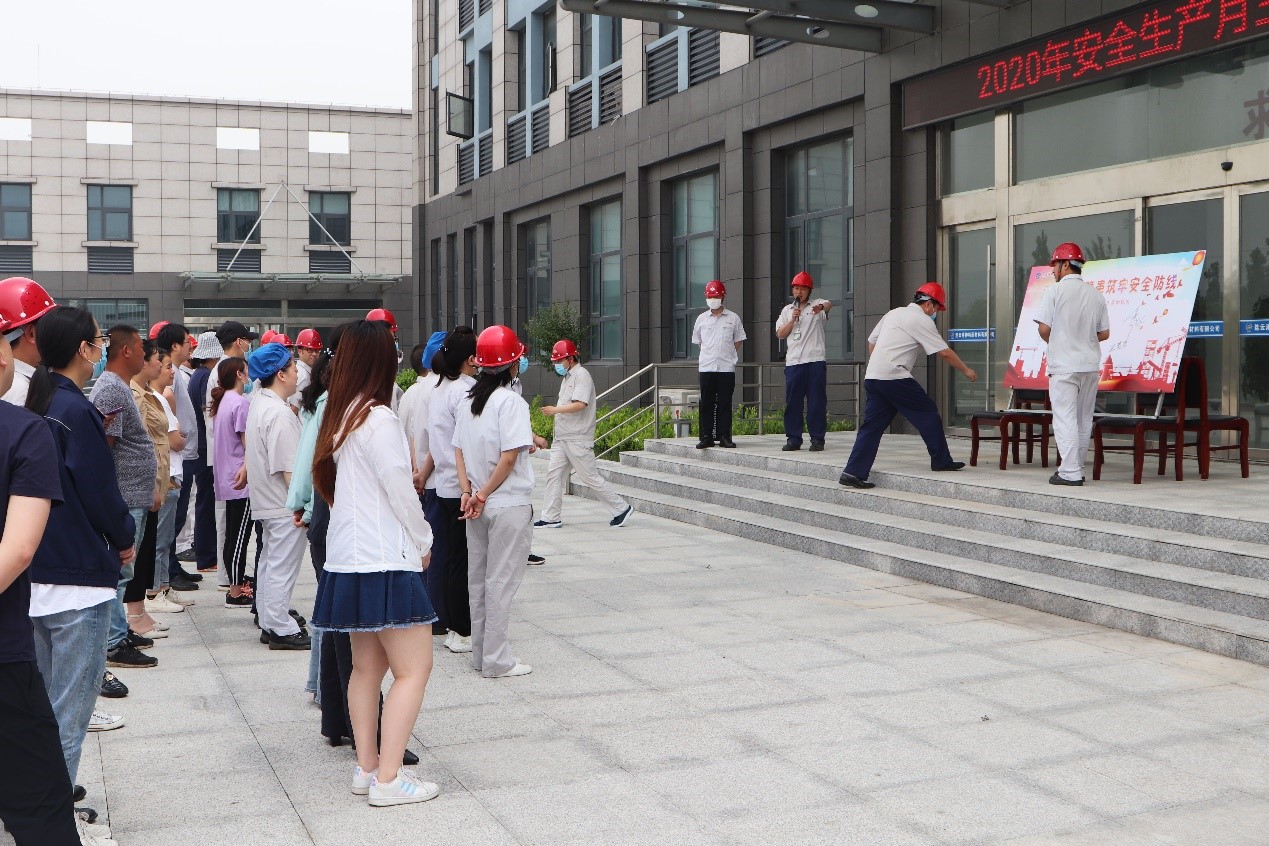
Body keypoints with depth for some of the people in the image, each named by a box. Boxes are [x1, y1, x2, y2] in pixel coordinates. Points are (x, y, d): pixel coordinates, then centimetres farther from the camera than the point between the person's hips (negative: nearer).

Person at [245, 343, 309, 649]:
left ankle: (269, 623, 26)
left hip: (266, 499, 11)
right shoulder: (279, 414, -22)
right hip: (285, 505, -10)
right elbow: (289, 468, -23)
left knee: (270, 561, 17)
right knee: (283, 566, -3)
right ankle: (282, 629, 4)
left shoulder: (259, 404, 10)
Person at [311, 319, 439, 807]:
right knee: (414, 667, -4)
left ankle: (367, 767, 21)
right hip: (385, 564, -9)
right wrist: (424, 543, 2)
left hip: (348, 562, 9)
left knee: (367, 666, 15)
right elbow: (402, 493, -14)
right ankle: (388, 779, -5)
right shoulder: (379, 420, -16)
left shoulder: (337, 417, 7)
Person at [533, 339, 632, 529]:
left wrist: (555, 410, -21)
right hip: (561, 438, 10)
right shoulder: (567, 377, 17)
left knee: (589, 477, -4)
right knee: (554, 474, 5)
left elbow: (580, 404, -25)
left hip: (577, 439, -10)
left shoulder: (582, 375, -13)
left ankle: (621, 508, 8)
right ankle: (551, 518, 9)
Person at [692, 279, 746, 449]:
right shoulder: (702, 318, 8)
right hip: (706, 367, 1)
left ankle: (724, 436, 5)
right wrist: (709, 354, 10)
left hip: (727, 367, -1)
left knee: (725, 403, 1)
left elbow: (738, 340, 11)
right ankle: (706, 437, 6)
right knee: (706, 403, 2)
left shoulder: (733, 318, 5)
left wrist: (730, 355, 6)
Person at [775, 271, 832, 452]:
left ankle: (817, 439, 3)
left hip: (815, 361, -3)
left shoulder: (817, 305, 5)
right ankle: (793, 438, 10)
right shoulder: (787, 310, 18)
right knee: (792, 402, 4)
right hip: (793, 362, 4)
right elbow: (780, 334, 9)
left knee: (817, 401, -2)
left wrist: (822, 307, -43)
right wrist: (793, 319, -6)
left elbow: (829, 305, -19)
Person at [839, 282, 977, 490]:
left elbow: (872, 341, 25)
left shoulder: (894, 313, 21)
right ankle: (941, 461, 14)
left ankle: (853, 473, -3)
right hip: (895, 378, -8)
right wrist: (966, 371, 9)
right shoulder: (922, 321, -2)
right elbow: (944, 352, -3)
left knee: (872, 425, 5)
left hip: (872, 377, 8)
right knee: (927, 412, 7)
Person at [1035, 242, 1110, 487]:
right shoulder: (1096, 294, 8)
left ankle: (1070, 472, -9)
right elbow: (1104, 333, 7)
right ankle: (1077, 469, 17)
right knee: (1084, 419, 12)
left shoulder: (1056, 290, -7)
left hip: (1063, 365, -5)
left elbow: (1044, 328, -10)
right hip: (1090, 365, 5)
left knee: (1065, 418, -5)